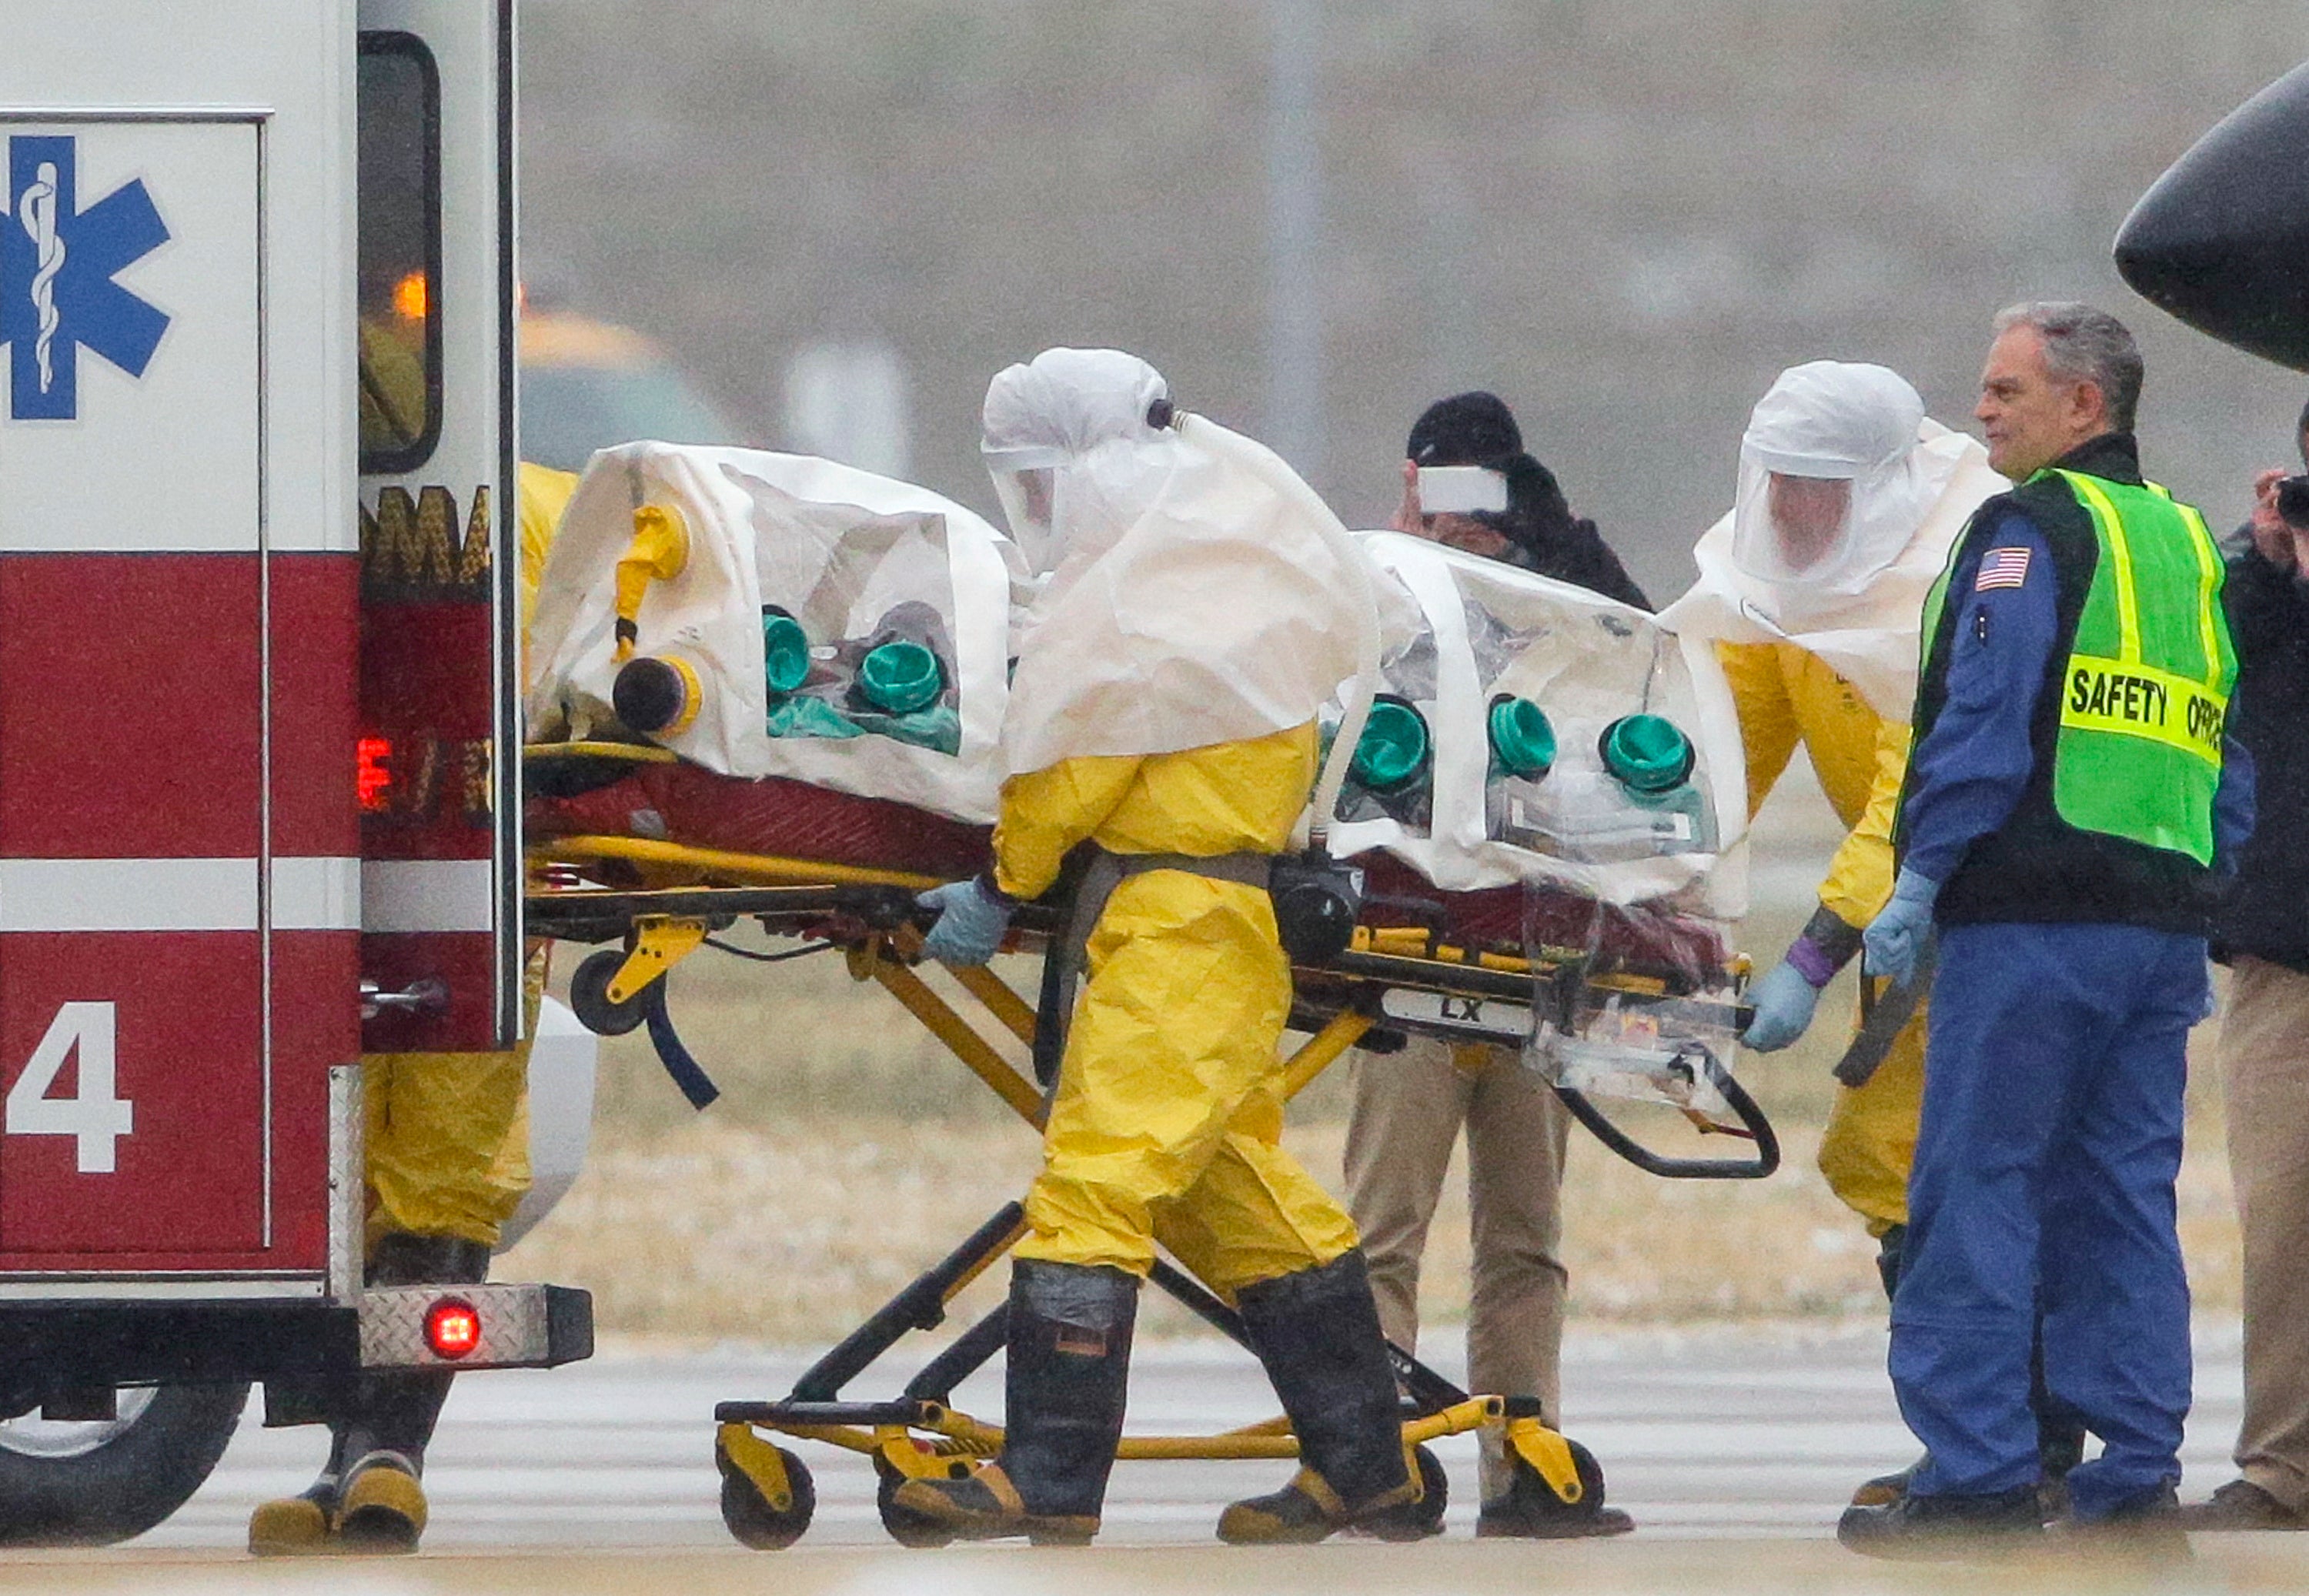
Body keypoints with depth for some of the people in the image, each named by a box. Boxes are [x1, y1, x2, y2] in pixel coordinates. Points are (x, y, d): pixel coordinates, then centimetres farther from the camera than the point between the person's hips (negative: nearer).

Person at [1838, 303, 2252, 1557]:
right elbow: (2232, 754, 19)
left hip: (2030, 916, -8)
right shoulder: (2187, 546, 18)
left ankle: (1975, 1474, -9)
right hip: (2162, 917, 8)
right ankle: (2136, 1475, 5)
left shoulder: (2029, 531, -6)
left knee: (1977, 1190, -5)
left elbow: (1983, 721, -15)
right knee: (2124, 1196, 9)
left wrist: (1922, 880, -11)